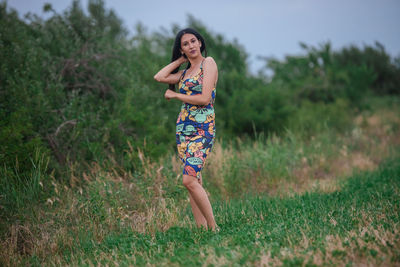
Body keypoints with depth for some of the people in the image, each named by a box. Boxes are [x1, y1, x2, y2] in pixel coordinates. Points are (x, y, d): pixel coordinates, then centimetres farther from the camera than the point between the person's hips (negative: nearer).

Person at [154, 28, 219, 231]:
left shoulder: (208, 63, -4)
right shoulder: (185, 72, 17)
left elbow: (205, 99, -13)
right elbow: (159, 77, 2)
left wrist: (175, 95, -1)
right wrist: (180, 60, 11)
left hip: (202, 129, -8)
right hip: (183, 128, 8)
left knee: (189, 180, -19)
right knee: (195, 180, 4)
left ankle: (213, 227, -12)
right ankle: (201, 228, 7)